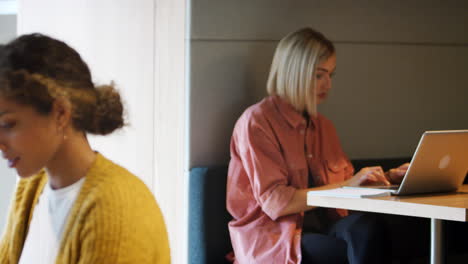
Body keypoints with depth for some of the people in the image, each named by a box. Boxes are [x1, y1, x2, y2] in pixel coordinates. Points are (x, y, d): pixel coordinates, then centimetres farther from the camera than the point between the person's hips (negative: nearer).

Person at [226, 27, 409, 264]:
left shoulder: (322, 125, 21)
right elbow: (274, 202, -12)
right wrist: (347, 185, -14)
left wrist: (387, 178, 6)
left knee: (366, 227, -31)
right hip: (273, 236, -6)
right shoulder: (256, 122, -4)